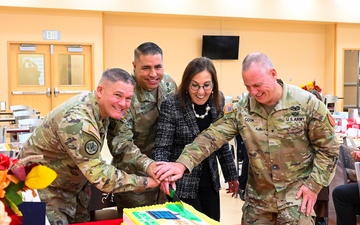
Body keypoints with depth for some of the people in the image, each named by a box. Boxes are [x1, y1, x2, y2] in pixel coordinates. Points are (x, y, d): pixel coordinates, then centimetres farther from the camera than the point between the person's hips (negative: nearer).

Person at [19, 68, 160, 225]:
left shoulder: (103, 107, -7)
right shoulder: (78, 121, -36)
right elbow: (100, 176, -35)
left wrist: (149, 165, -19)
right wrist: (146, 182, -27)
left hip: (73, 183, 9)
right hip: (44, 187, -9)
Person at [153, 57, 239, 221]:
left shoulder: (218, 101, -2)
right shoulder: (171, 106, -17)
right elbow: (162, 147, -16)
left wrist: (231, 174, 13)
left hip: (210, 181, 5)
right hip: (182, 183, -5)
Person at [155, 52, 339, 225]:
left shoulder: (307, 103, -13)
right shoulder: (241, 108, -7)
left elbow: (328, 148, -5)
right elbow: (212, 136, -15)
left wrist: (313, 185, -10)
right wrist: (182, 164, -28)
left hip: (296, 194, -3)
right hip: (258, 196, 3)